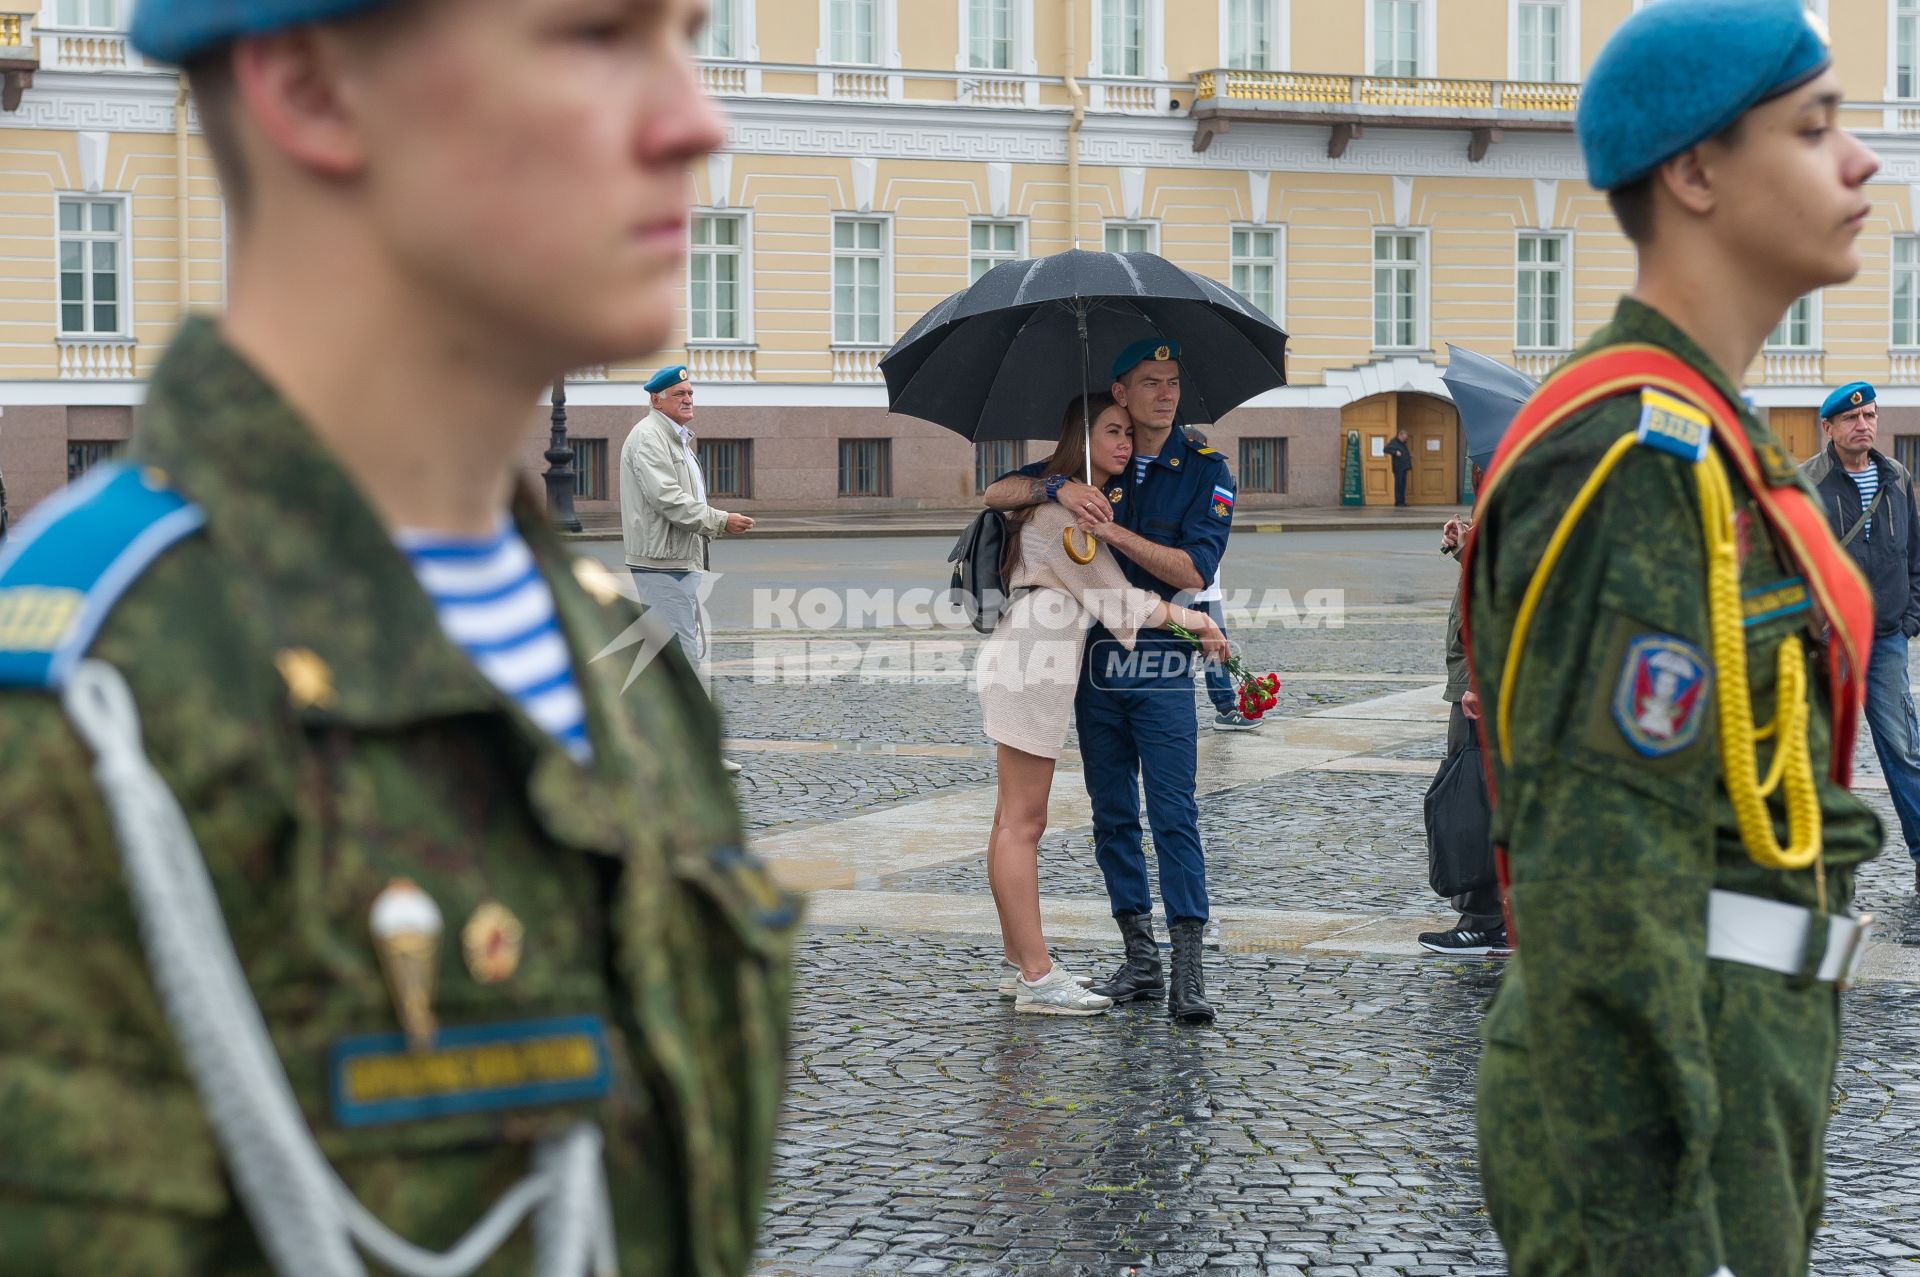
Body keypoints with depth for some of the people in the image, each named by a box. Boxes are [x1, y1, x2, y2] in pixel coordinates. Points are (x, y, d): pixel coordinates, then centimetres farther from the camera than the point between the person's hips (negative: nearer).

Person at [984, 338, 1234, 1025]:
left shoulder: (1203, 470, -1)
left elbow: (1193, 571, -11)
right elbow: (996, 493, 2)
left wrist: (1114, 532, -19)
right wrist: (1058, 488, -17)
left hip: (1162, 661, -4)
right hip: (1093, 655, 4)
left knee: (1173, 814, -9)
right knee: (1112, 815, 8)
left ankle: (1188, 971, -11)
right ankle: (1139, 958, 16)